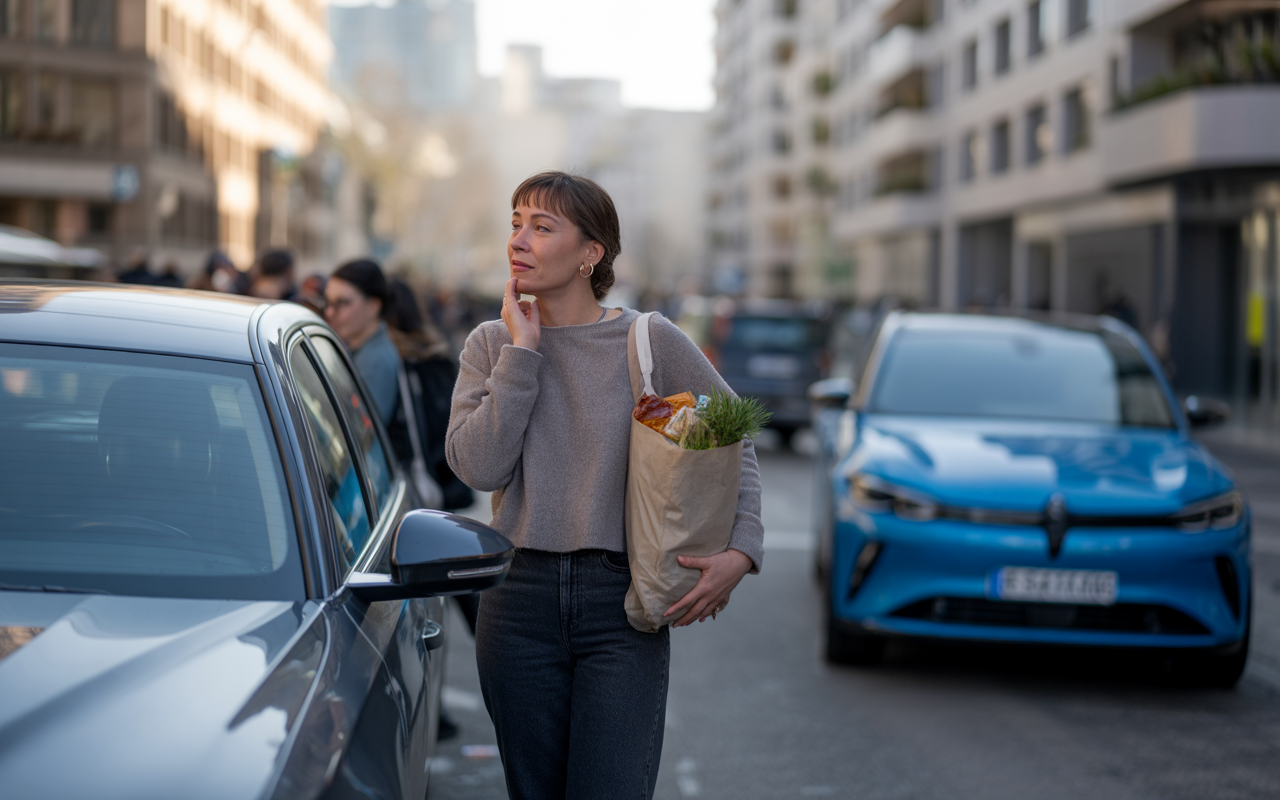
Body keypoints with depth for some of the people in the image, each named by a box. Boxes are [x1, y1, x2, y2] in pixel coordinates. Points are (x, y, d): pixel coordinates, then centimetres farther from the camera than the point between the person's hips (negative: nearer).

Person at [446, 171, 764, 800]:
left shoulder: (649, 341, -2)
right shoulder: (491, 343, 4)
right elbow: (479, 466, -10)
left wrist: (741, 551, -4)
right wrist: (523, 347, -10)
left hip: (622, 605, -2)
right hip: (519, 600, 3)